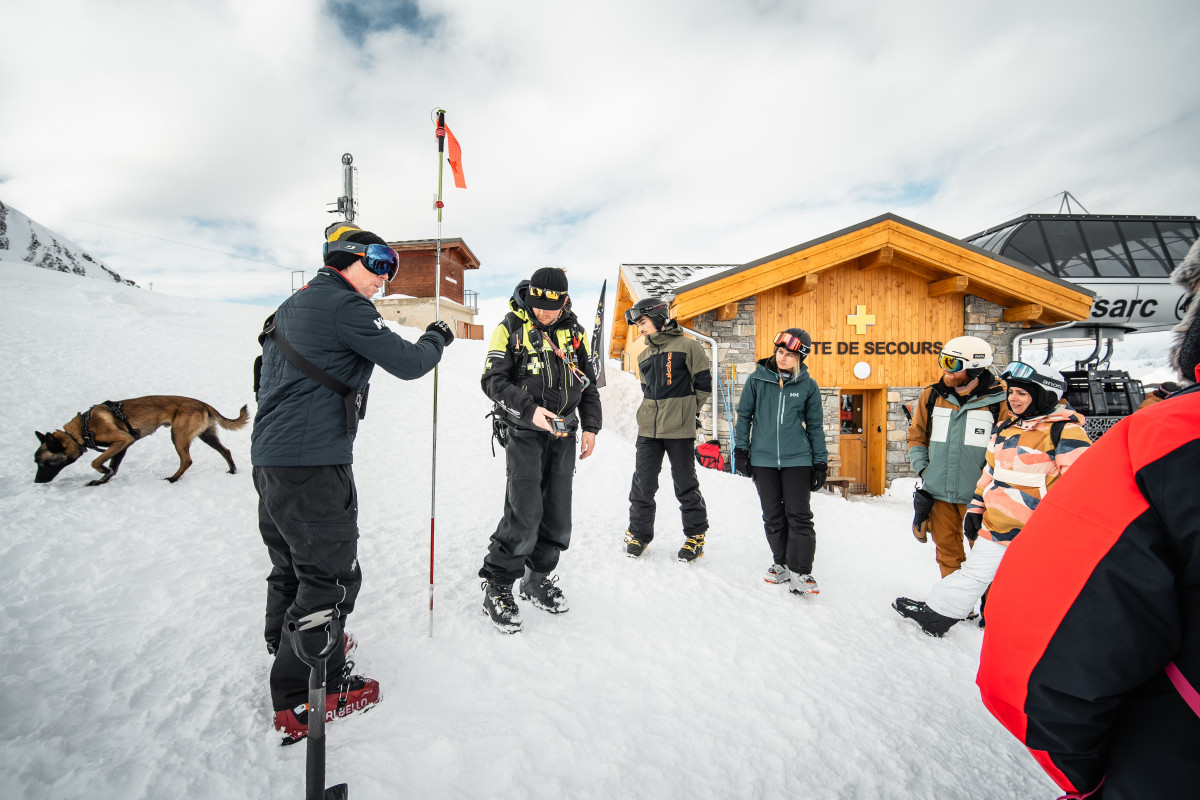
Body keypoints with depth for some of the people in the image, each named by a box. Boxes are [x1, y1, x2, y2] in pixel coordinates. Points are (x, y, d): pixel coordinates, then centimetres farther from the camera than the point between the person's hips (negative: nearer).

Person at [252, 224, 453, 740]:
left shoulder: (292, 305, 19)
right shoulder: (345, 306, -12)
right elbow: (408, 364, -12)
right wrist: (437, 338, 6)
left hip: (269, 456, 10)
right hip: (313, 463, -10)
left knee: (292, 566, 23)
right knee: (331, 575, 0)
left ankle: (287, 651, 41)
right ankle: (304, 698, 10)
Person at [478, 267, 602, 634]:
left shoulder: (574, 331, 9)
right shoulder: (511, 327, -3)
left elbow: (588, 381, 16)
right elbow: (493, 380, -8)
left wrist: (590, 426, 9)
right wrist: (529, 410, -21)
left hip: (564, 434, 5)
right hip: (525, 432, -4)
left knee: (558, 513, 6)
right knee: (525, 511, -11)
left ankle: (538, 578, 26)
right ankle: (498, 585, 8)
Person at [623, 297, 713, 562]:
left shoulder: (688, 346, -4)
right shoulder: (644, 357, 15)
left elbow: (703, 383, -1)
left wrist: (688, 412, 0)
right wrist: (654, 414, 12)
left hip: (679, 430, -5)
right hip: (648, 429, 5)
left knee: (685, 485, 6)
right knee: (642, 484, 6)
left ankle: (696, 535, 22)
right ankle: (639, 533, 21)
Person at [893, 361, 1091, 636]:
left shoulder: (1066, 433, -12)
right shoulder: (1005, 430, 11)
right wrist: (976, 508, 15)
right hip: (995, 528, 7)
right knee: (974, 573, 17)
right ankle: (936, 615, 26)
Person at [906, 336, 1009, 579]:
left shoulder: (997, 400, -6)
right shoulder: (932, 396, 3)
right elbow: (916, 436, 13)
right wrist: (922, 468, 3)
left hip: (978, 495, -3)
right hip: (938, 493, 4)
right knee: (947, 549, 16)